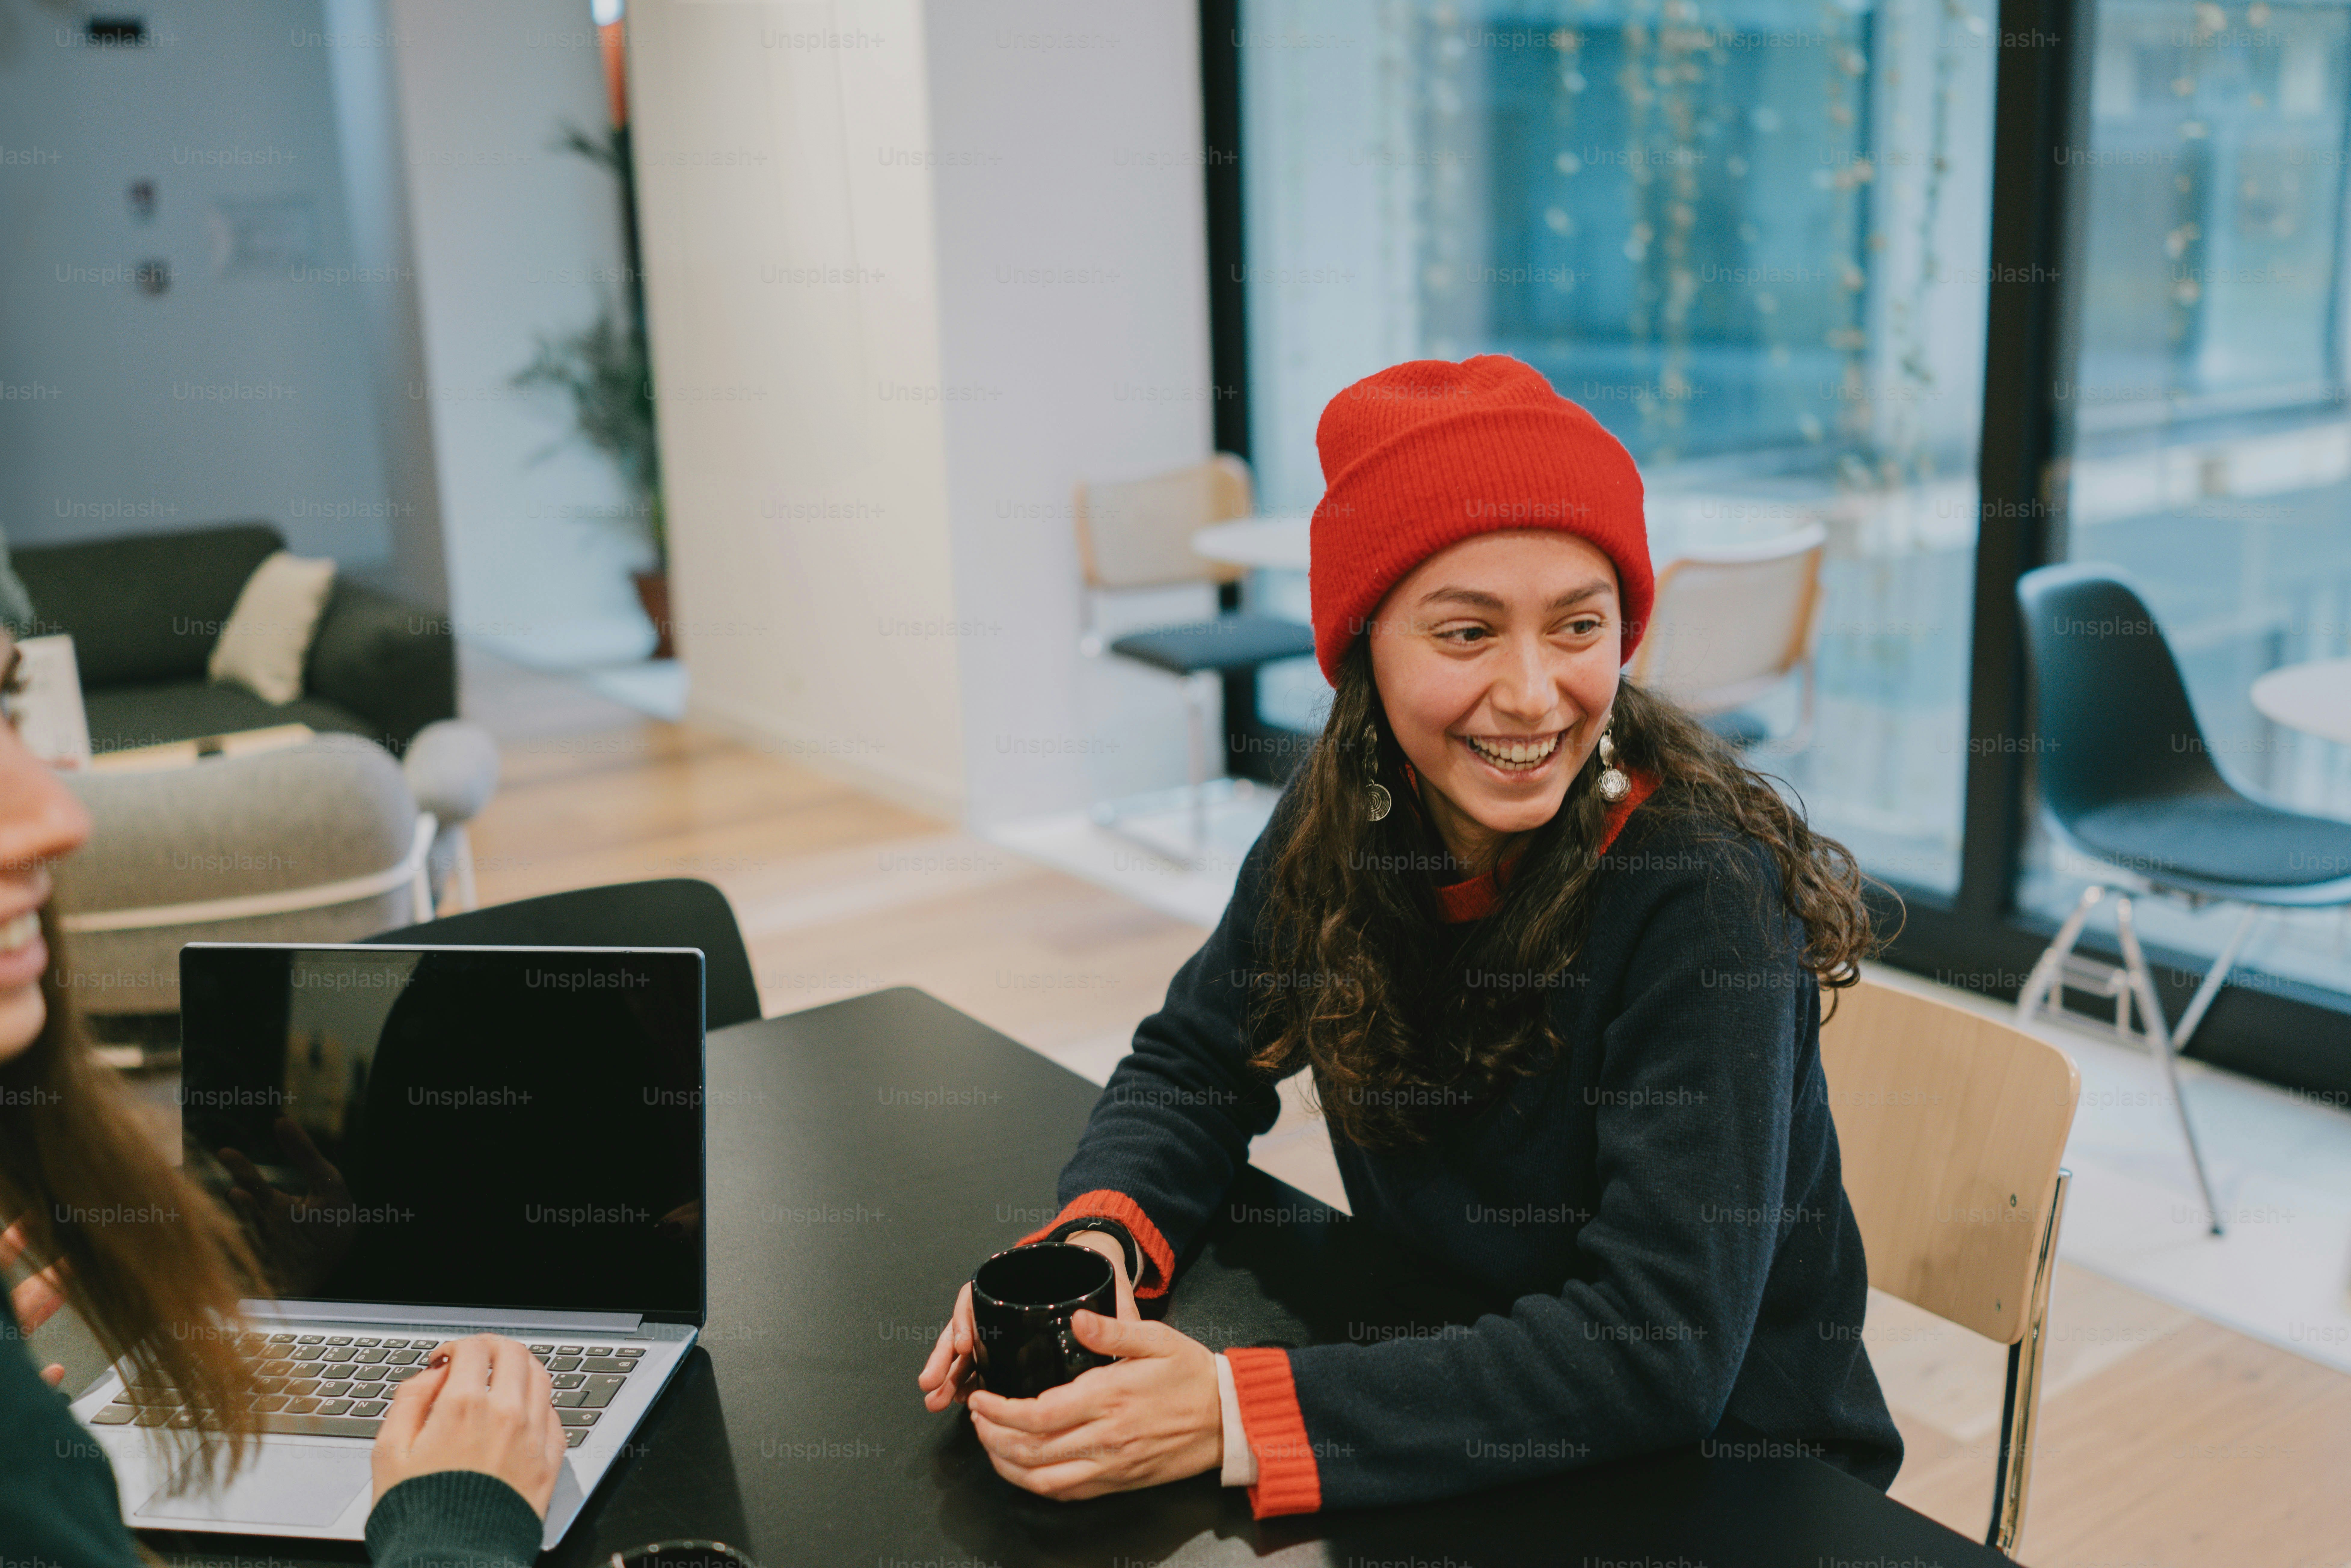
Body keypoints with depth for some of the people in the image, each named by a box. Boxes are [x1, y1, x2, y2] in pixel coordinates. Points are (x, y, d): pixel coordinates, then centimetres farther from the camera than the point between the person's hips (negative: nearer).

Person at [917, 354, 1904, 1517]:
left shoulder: (1702, 885, -25)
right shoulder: (1339, 817, -9)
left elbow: (1661, 1348, -28)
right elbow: (1193, 1060, 5)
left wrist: (1234, 1417, -32)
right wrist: (1096, 1237, -16)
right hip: (1463, 1422, 4)